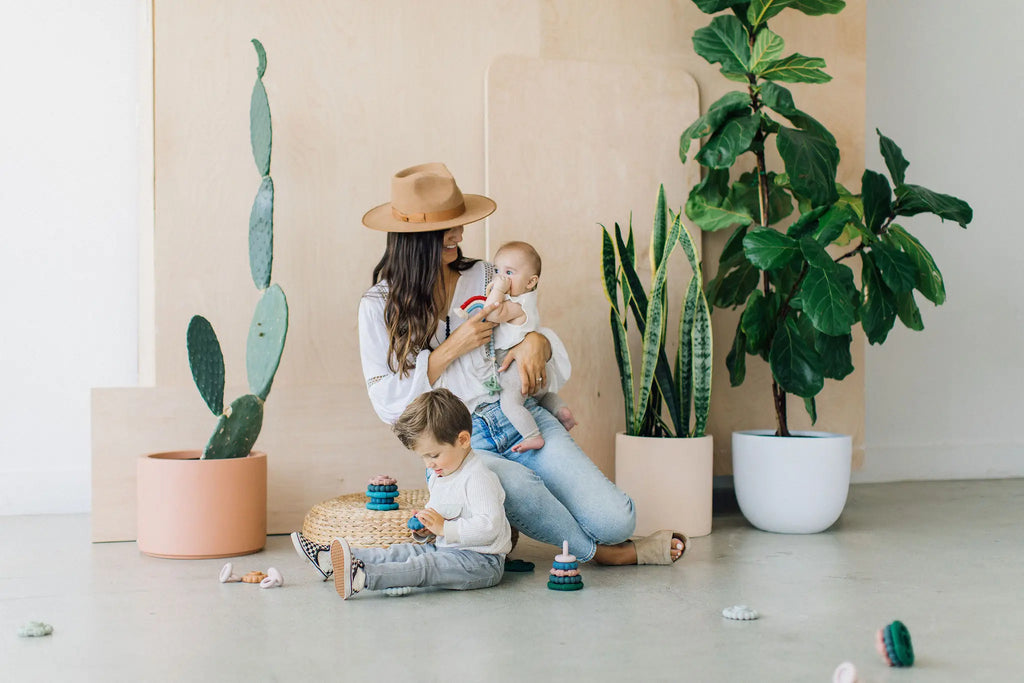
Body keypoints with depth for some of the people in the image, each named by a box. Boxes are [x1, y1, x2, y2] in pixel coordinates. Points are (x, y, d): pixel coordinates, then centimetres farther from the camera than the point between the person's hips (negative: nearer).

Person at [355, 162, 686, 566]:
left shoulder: (484, 278, 11)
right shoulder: (379, 306, 2)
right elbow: (387, 403, -5)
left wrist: (537, 342, -11)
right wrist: (451, 349, -11)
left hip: (522, 419, 3)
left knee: (614, 520, -19)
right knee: (518, 485, -36)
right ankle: (598, 552, -6)